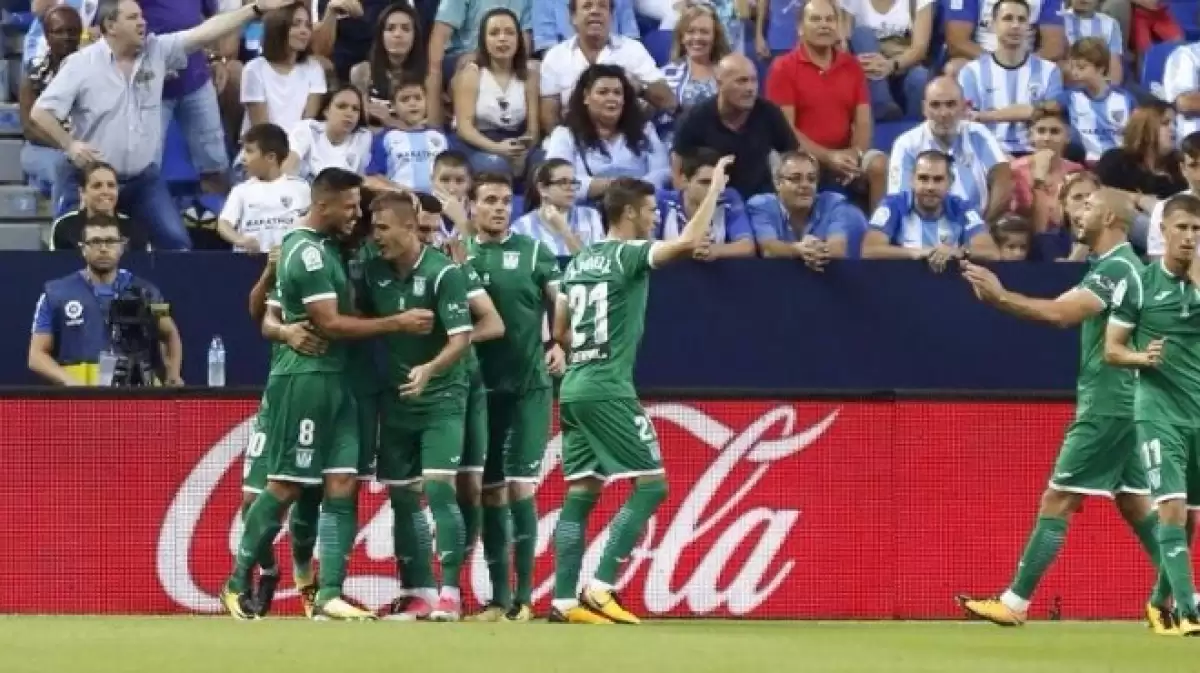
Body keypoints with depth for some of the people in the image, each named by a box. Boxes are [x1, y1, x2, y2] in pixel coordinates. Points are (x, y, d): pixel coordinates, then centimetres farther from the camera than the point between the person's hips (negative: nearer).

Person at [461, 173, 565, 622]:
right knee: (490, 492, 7)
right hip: (479, 387, 3)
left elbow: (561, 306, 3)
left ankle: (523, 596, -6)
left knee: (520, 487, -9)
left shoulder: (533, 253, 1)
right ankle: (499, 597, 13)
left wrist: (559, 345, -14)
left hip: (529, 387, -2)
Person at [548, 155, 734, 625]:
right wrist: (715, 189, -11)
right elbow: (689, 242, -20)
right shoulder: (628, 254, -8)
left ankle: (564, 600, 2)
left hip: (573, 389, 8)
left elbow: (559, 332, 19)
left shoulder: (579, 262, 14)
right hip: (608, 391, -8)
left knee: (581, 494, 8)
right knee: (651, 485, -5)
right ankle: (600, 587, -13)